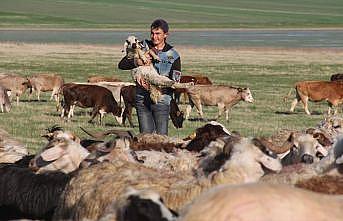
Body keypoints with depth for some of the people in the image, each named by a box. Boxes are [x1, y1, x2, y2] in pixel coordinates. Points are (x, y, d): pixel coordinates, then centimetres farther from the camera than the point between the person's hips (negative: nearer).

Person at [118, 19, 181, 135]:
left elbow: (174, 81, -5)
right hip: (142, 98, 2)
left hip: (161, 100, -2)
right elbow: (121, 64, 2)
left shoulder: (173, 55, 3)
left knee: (162, 135, -5)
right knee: (146, 135, 1)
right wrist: (137, 62, -18)